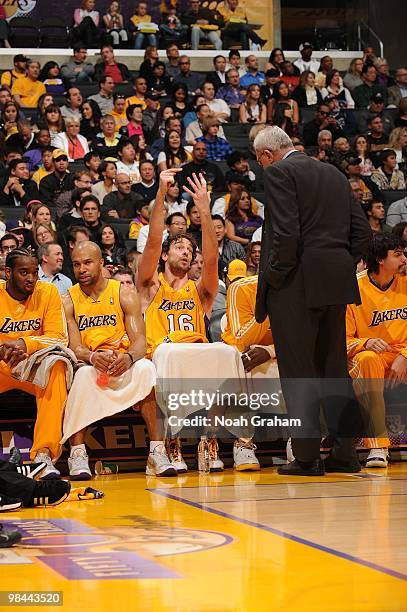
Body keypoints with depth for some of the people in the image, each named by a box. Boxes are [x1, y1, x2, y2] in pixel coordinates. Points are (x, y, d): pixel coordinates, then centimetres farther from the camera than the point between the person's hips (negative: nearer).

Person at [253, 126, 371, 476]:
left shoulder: (279, 173, -7)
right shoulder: (335, 174, 17)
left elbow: (286, 233, -18)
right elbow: (363, 231, 14)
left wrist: (274, 277, -7)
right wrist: (344, 267, 15)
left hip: (297, 286, -7)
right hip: (335, 287, 7)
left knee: (298, 373, -1)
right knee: (335, 369, 12)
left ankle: (307, 457, 1)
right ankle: (346, 453, 13)